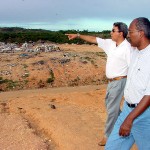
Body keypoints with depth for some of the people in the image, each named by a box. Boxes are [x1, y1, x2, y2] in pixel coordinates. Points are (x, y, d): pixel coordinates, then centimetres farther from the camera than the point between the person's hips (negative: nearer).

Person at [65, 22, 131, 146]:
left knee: (112, 109, -1)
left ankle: (108, 136, 12)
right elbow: (94, 39, 13)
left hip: (119, 81, -9)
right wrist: (78, 35, 12)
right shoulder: (110, 43, 6)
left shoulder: (127, 48, -17)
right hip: (112, 81, 9)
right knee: (109, 103, 22)